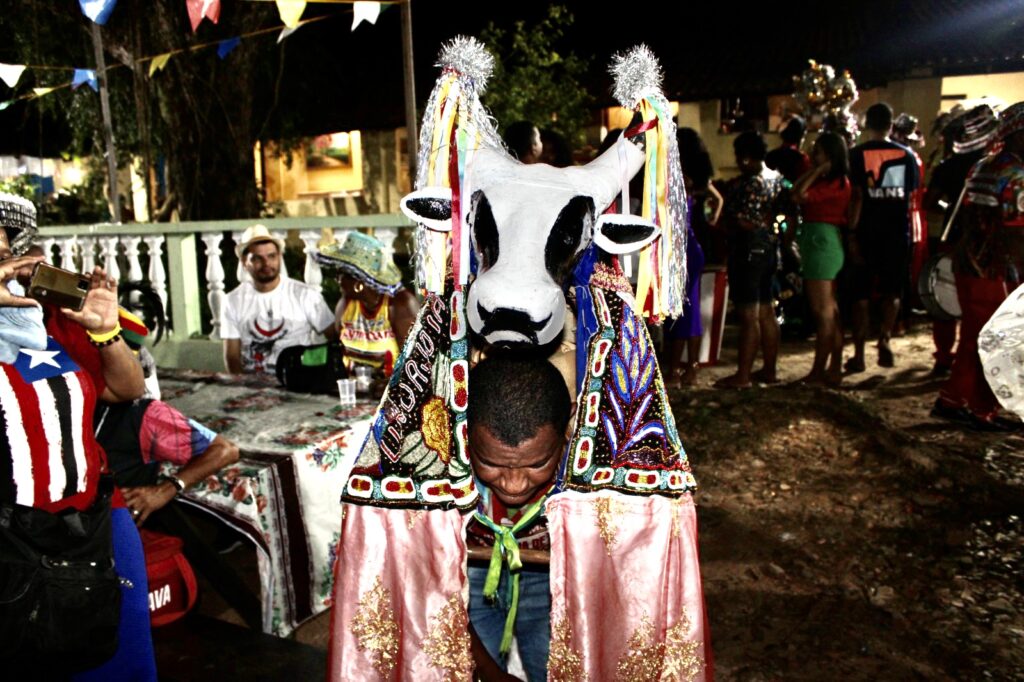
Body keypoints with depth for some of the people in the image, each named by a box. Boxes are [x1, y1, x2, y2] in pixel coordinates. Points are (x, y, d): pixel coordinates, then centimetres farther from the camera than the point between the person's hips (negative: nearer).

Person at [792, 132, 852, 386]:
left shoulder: (836, 182, -13)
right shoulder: (831, 181, 16)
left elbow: (799, 195, -20)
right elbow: (797, 194, 12)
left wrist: (817, 171, -12)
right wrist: (816, 171, 13)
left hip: (822, 243, -10)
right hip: (826, 244, 10)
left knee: (823, 312, -6)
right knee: (830, 312, 13)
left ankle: (818, 372, -1)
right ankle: (834, 369, 20)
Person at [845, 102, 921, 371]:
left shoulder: (858, 154, -4)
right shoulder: (907, 155, 6)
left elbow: (856, 196, -11)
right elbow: (911, 193, 6)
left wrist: (851, 233, -9)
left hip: (867, 232, -2)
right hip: (898, 232, 2)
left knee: (861, 295, 6)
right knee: (892, 292, 15)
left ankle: (859, 354, 7)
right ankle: (884, 338, -5)